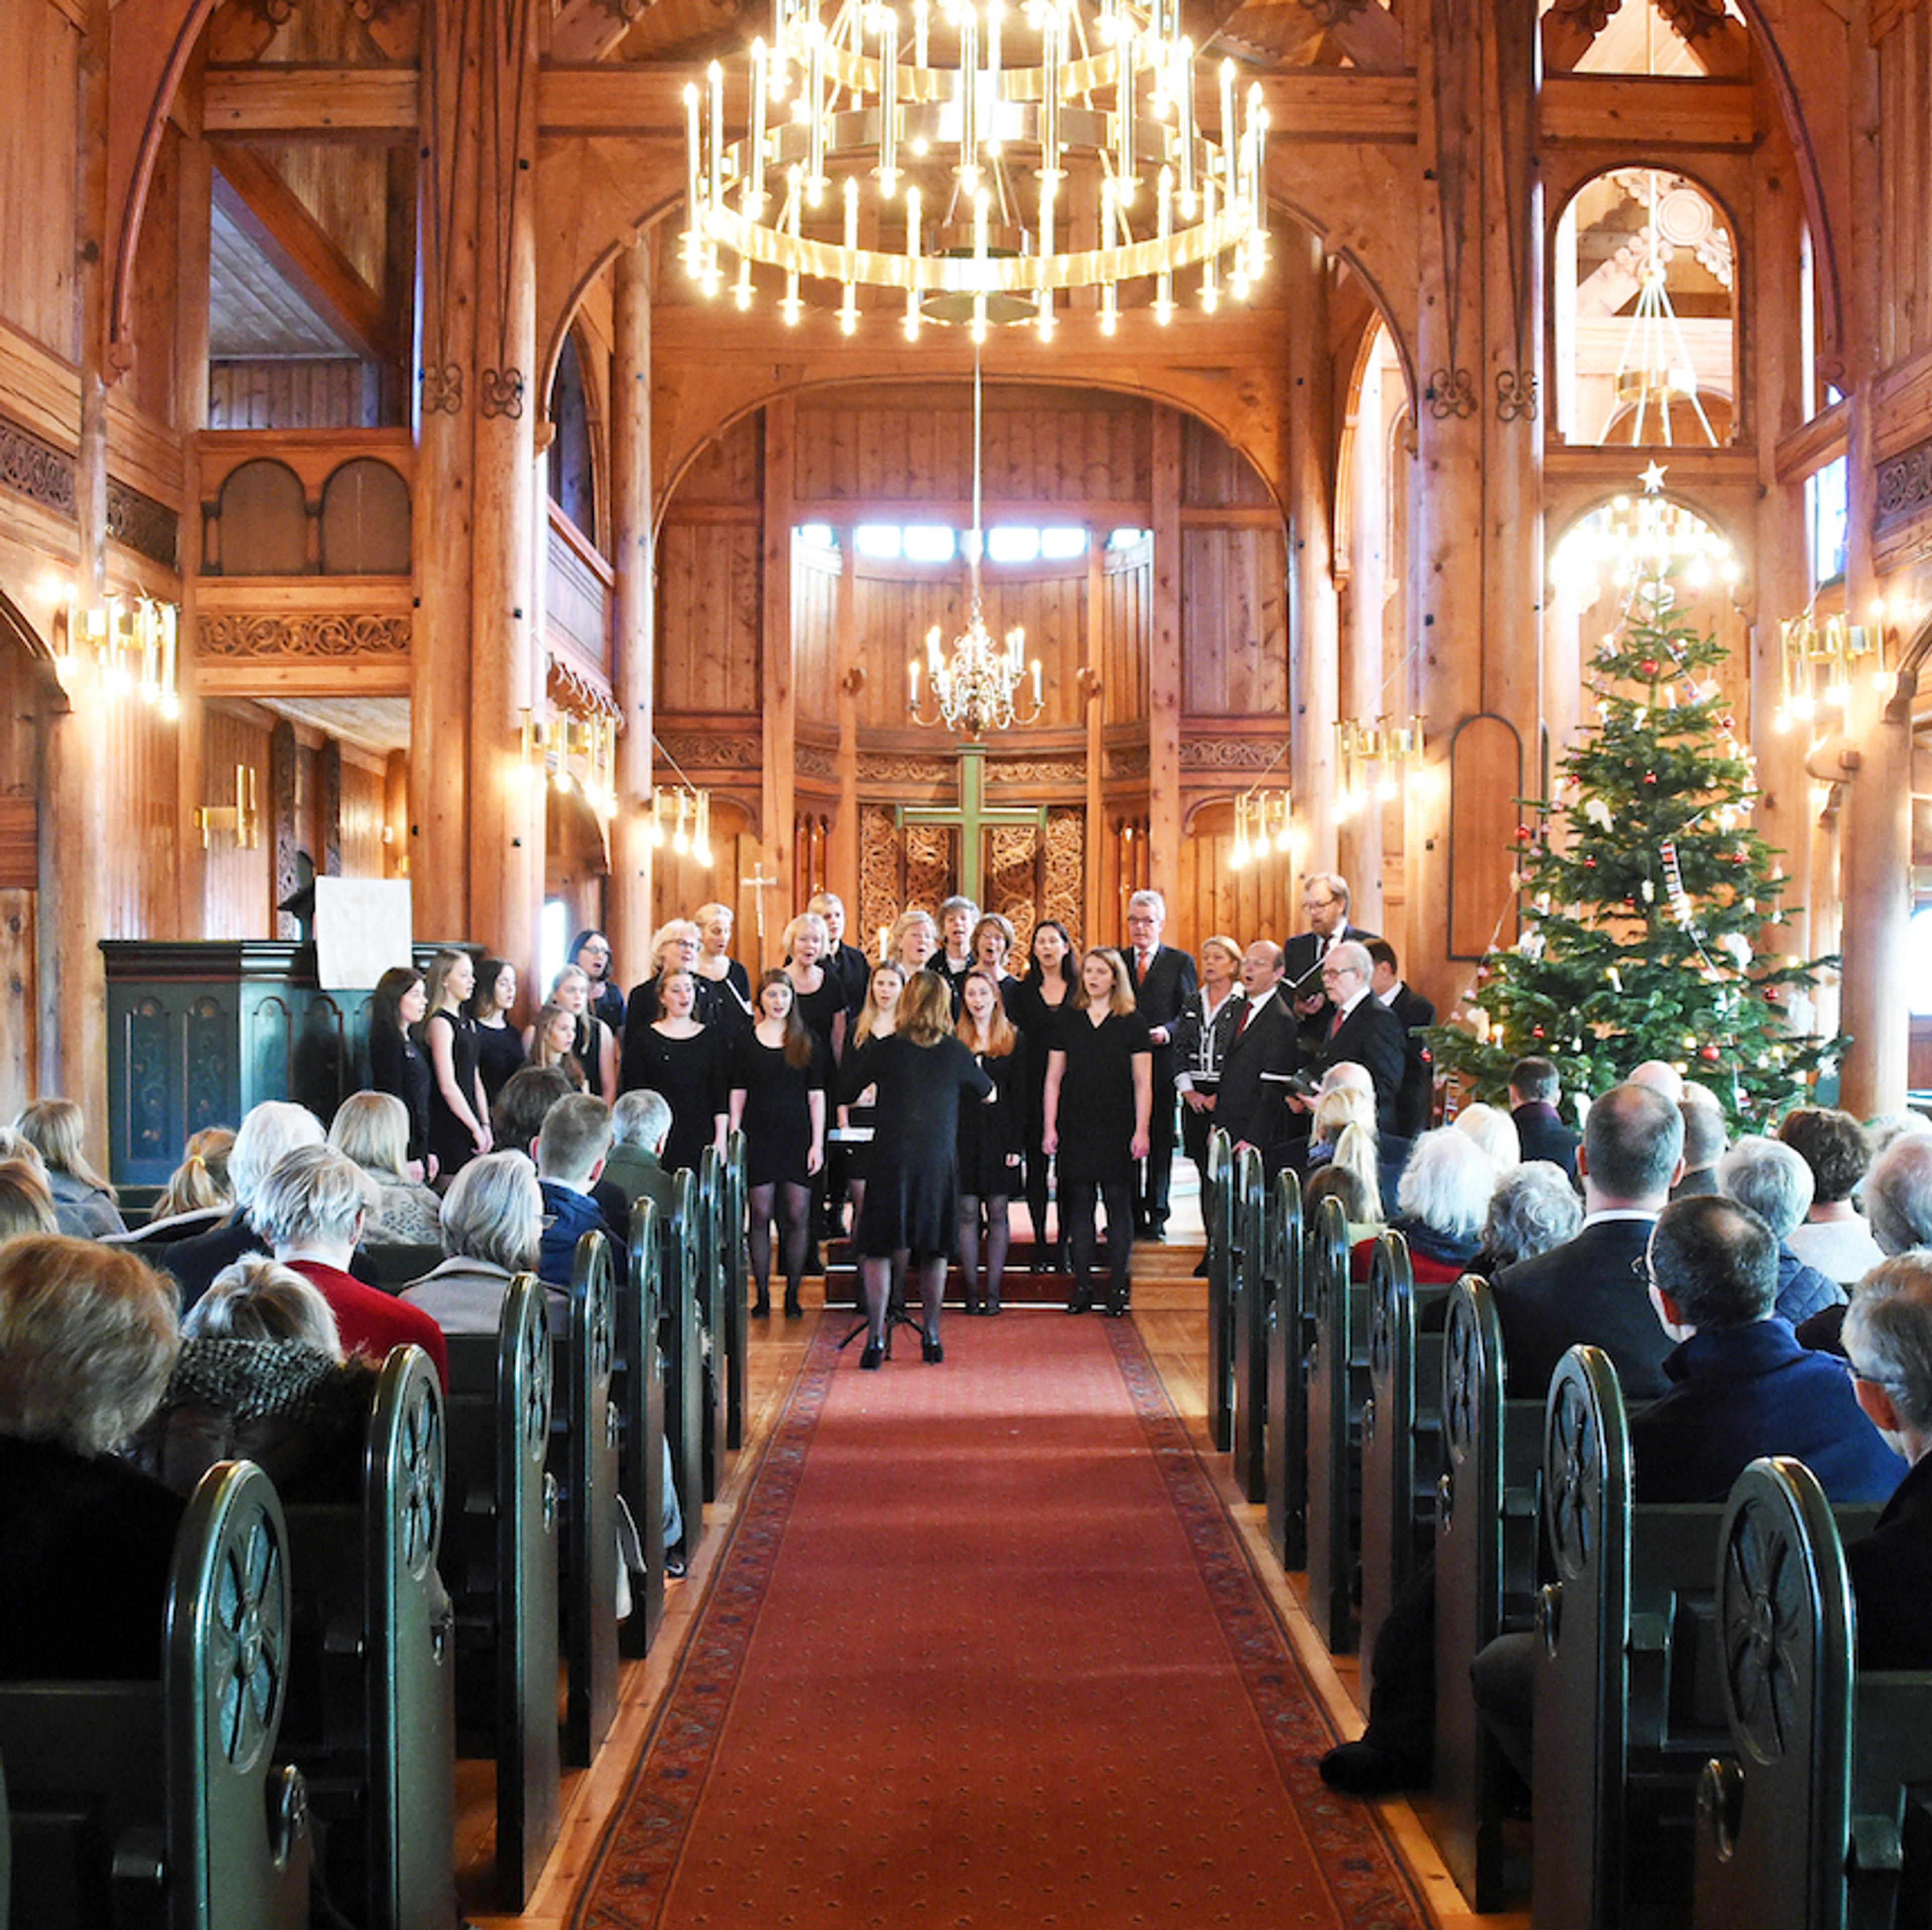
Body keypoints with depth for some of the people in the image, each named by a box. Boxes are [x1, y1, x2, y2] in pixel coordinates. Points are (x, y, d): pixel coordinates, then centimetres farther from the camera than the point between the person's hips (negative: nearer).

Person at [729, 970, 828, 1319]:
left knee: (798, 1217, -1)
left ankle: (793, 1295, 10)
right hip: (758, 1139, 0)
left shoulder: (808, 1043, 7)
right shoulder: (744, 1042, 7)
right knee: (760, 1216, 0)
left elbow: (816, 1096, 6)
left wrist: (817, 1144, -1)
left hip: (797, 1139, 0)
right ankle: (762, 1295, 7)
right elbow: (738, 1095, 6)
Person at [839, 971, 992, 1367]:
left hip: (891, 1156, -2)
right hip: (939, 1160, 2)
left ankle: (875, 1340, -3)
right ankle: (931, 1337, 16)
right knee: (935, 1249, 13)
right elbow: (987, 1093, 18)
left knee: (878, 1250, 3)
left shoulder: (881, 1049, -3)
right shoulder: (954, 1052, 2)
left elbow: (844, 1092, 5)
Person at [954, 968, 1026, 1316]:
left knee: (997, 1212, 2)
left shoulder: (1014, 1041, 5)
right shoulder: (953, 1039, 6)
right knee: (967, 1212, 0)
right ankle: (971, 1291, 5)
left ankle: (994, 1291, 6)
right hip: (963, 1132, 1)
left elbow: (1019, 1096, 3)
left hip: (999, 1133, 0)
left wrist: (1016, 1144, -4)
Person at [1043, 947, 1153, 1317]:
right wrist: (1050, 1128, 2)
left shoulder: (1132, 1023, 2)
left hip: (1118, 1129, -2)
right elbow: (1054, 1078, 9)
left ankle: (1117, 1286, 6)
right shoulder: (1069, 1021, 8)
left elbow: (1143, 1083, 1)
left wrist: (1141, 1131, -6)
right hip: (1076, 1127, 2)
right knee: (1079, 1203, 3)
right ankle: (1081, 1285, 9)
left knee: (1118, 1201, -1)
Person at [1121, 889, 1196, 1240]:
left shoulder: (1180, 962, 6)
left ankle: (1156, 1217, 8)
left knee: (1160, 1142, 2)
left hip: (1162, 1063, -2)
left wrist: (1167, 1032, -17)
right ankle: (1129, 1216, 10)